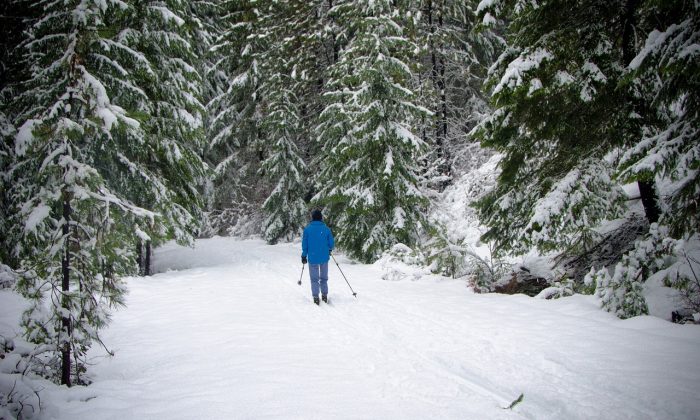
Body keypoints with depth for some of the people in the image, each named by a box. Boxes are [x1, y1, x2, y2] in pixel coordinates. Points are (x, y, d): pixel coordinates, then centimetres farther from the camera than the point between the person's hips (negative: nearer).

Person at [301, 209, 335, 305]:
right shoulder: (326, 229, -6)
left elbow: (304, 244, -5)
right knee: (324, 278, 16)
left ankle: (316, 297, 5)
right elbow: (331, 244, -3)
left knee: (314, 278, 9)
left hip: (312, 258, -1)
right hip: (324, 257, 1)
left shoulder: (307, 229, -8)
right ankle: (324, 295, 18)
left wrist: (304, 256, 6)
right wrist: (329, 249, 19)